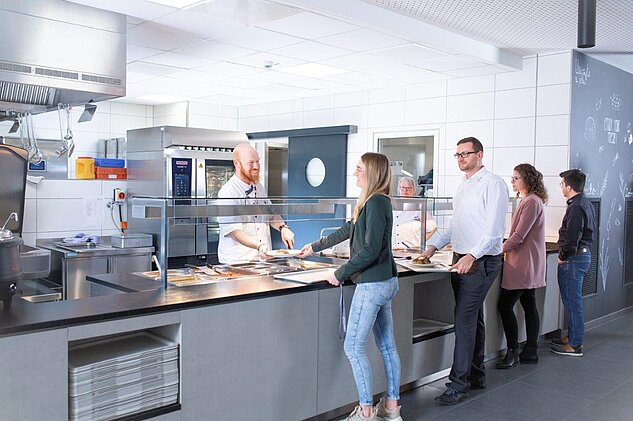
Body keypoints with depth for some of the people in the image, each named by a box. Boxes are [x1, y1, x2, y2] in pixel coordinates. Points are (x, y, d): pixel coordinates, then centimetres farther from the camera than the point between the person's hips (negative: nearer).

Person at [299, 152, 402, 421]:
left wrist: (340, 274, -13)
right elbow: (347, 230, 25)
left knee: (353, 346, -2)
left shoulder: (376, 203, -16)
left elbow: (370, 249, -22)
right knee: (387, 346, 13)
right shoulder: (374, 202, 14)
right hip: (386, 282, 10)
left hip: (372, 284, -10)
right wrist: (314, 247, 34)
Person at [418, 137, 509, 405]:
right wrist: (435, 246, 13)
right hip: (461, 260, 9)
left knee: (464, 320, -10)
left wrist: (472, 256, -27)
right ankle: (476, 375, 27)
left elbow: (494, 229, -18)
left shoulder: (492, 184, -11)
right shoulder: (463, 186, 17)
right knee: (473, 318, 15)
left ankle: (458, 385, -4)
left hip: (481, 261, -9)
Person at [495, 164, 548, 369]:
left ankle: (513, 352, -1)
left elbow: (519, 236, -20)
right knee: (529, 306, 12)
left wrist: (500, 249, -10)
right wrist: (506, 247, 15)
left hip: (523, 265, -10)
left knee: (505, 306, -7)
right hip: (527, 264, 10)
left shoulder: (532, 202, -16)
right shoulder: (530, 200, 17)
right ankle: (530, 352, 18)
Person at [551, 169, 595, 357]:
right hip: (584, 254, 10)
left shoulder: (576, 207, -20)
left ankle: (574, 345, 4)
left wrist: (563, 256, -12)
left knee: (572, 301, -3)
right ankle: (573, 337, 28)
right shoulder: (586, 203, 13)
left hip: (573, 258, -10)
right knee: (573, 300, 18)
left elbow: (572, 237, -25)